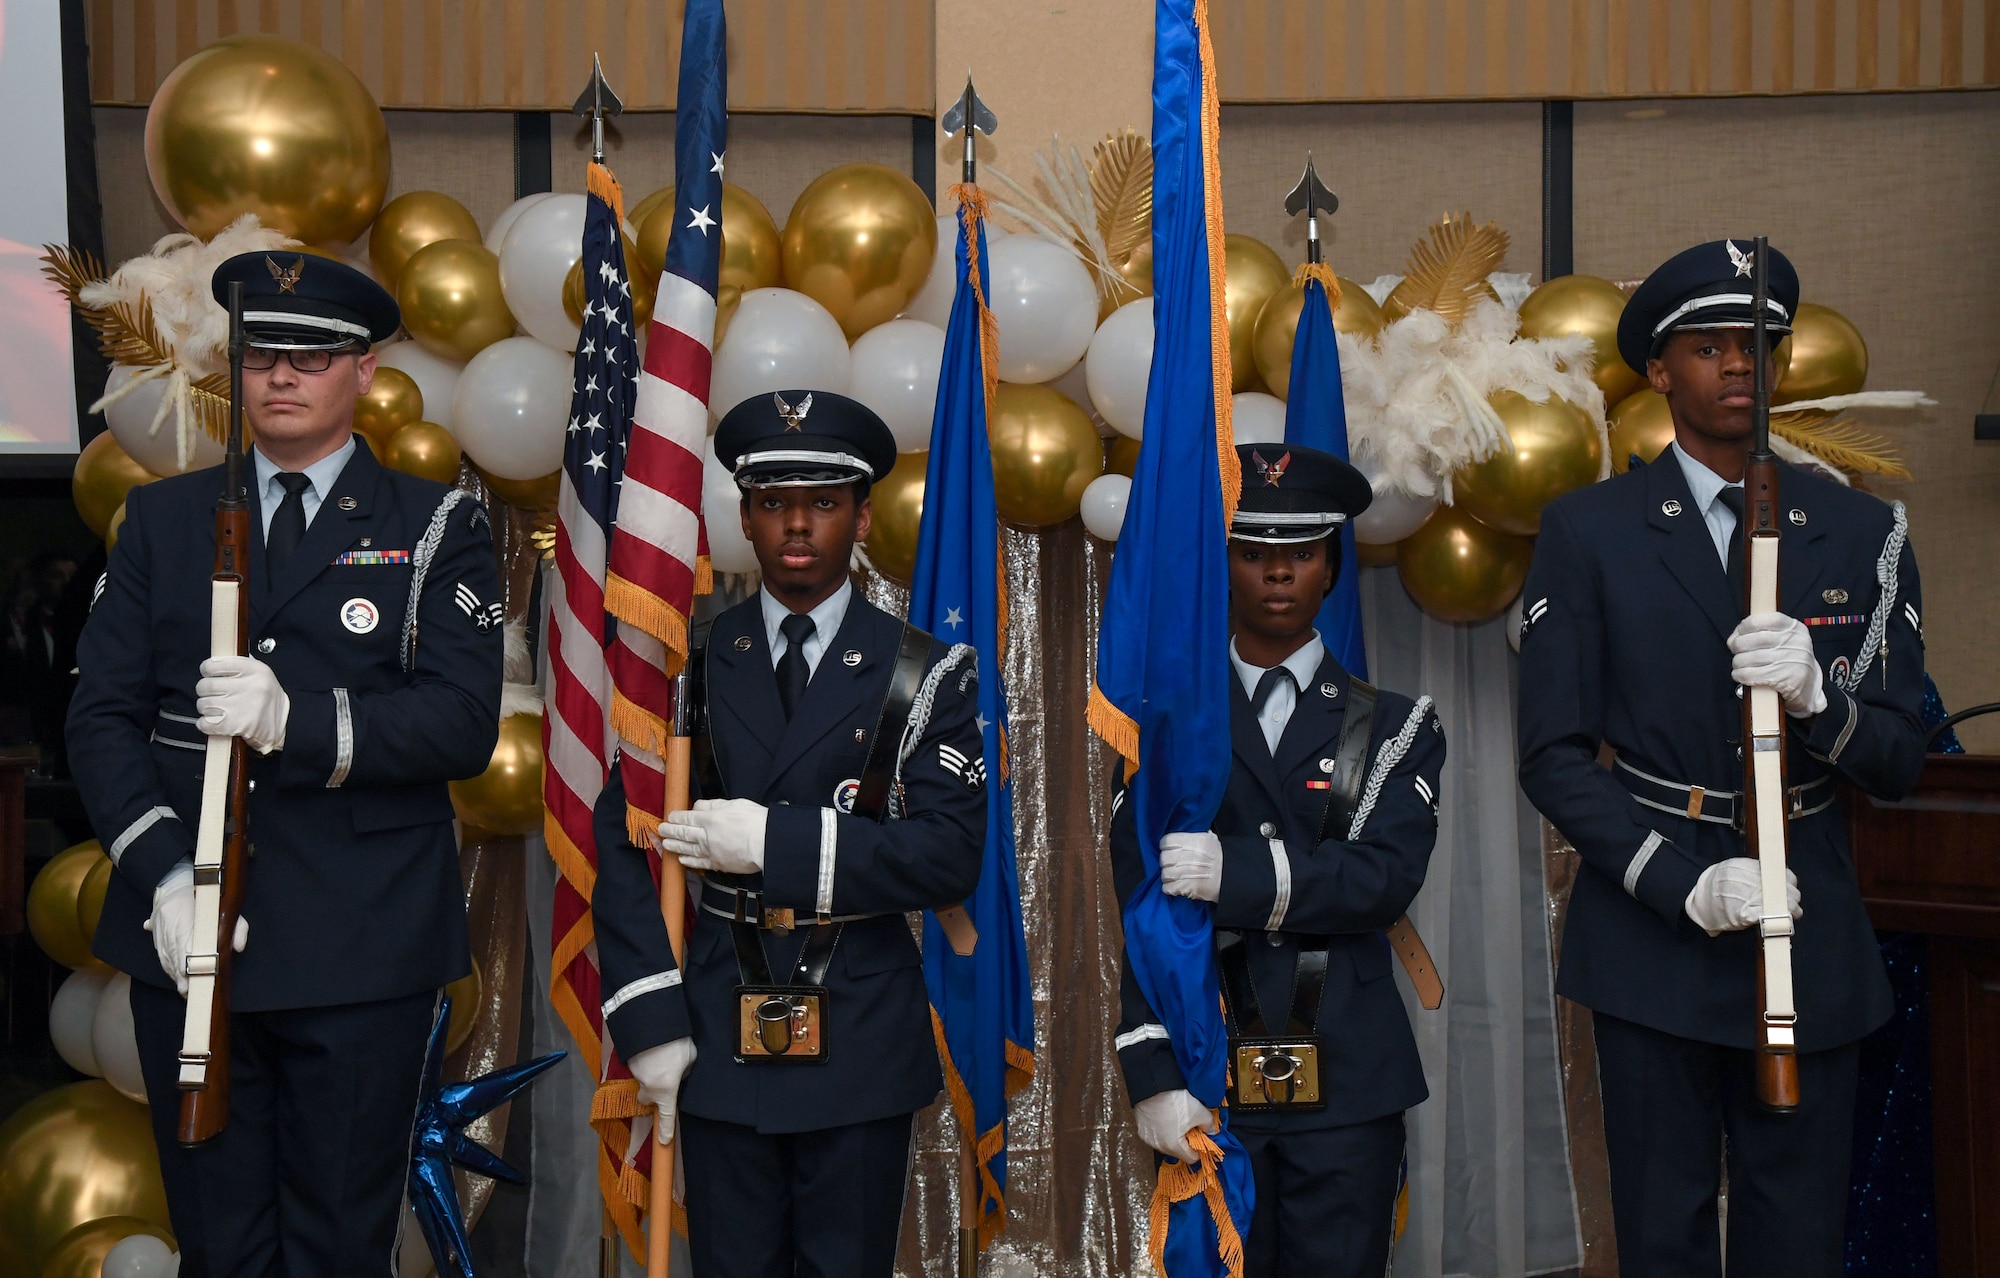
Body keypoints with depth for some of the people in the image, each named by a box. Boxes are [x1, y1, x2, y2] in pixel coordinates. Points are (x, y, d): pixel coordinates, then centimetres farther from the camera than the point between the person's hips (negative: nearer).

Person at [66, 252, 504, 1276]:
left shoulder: (437, 528, 4)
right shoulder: (162, 518, 11)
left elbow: (464, 723, -8)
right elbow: (103, 715, 4)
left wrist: (294, 720, -24)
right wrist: (163, 874, -11)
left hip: (361, 954, -2)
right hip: (184, 935, 2)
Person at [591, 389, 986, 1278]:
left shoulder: (926, 674, -1)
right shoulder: (689, 662, 3)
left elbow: (951, 855, -11)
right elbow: (622, 837, 1)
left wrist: (778, 840, -18)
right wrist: (649, 1017, -7)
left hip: (863, 1040, -1)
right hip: (718, 1036, 1)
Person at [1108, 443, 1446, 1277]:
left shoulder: (1394, 727, 8)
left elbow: (1384, 880, -8)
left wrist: (1238, 873, -22)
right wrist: (1154, 1074, -12)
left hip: (1349, 1088, 0)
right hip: (1208, 1087, 0)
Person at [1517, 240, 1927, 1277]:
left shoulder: (1863, 534, 7)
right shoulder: (1589, 532, 1)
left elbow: (1898, 762, 5)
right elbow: (1553, 756, -3)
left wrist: (1815, 694, -17)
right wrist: (1685, 884, -15)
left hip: (1809, 945, 2)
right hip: (1651, 939, -1)